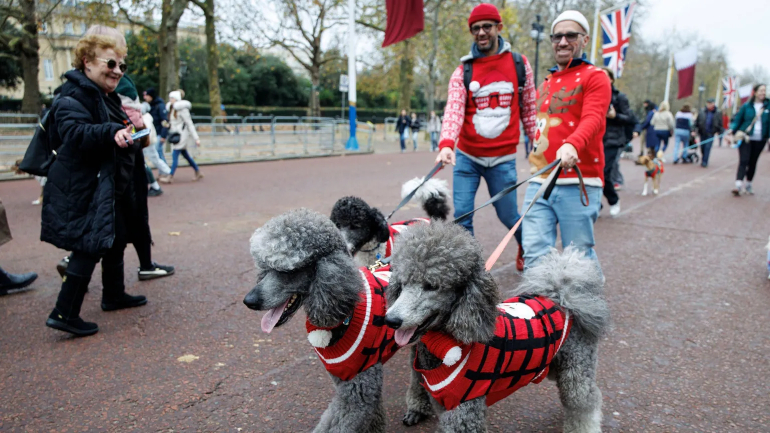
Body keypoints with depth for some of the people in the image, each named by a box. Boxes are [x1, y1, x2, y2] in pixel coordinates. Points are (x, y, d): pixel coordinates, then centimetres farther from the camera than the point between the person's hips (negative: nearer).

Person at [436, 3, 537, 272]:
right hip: (466, 157, 1)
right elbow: (454, 109, -15)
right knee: (462, 215, -3)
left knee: (508, 216, 11)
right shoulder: (463, 70, 0)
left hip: (503, 159, 0)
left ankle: (526, 249, 42)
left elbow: (530, 111, 6)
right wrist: (446, 144, -31)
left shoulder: (519, 64, 2)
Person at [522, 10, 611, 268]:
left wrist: (572, 144, -36)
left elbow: (592, 119, -15)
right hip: (539, 183, 5)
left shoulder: (594, 77, 2)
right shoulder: (546, 83, 23)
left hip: (578, 184, -5)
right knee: (535, 256, -2)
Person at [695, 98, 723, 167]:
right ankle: (703, 161, 27)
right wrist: (696, 130, 0)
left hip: (711, 134, -2)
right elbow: (697, 121, 5)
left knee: (707, 148, -10)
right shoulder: (702, 111, 2)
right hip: (702, 133, 2)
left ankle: (704, 162, -7)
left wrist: (719, 132, -1)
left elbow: (720, 124, 3)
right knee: (702, 147, 9)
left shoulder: (718, 113, -1)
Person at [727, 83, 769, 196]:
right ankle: (738, 185, -20)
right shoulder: (746, 106, 0)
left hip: (760, 140, 2)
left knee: (753, 162, 11)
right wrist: (731, 130, -16)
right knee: (744, 161, -12)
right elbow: (737, 120, 2)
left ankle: (748, 184, 24)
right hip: (746, 138, -2)